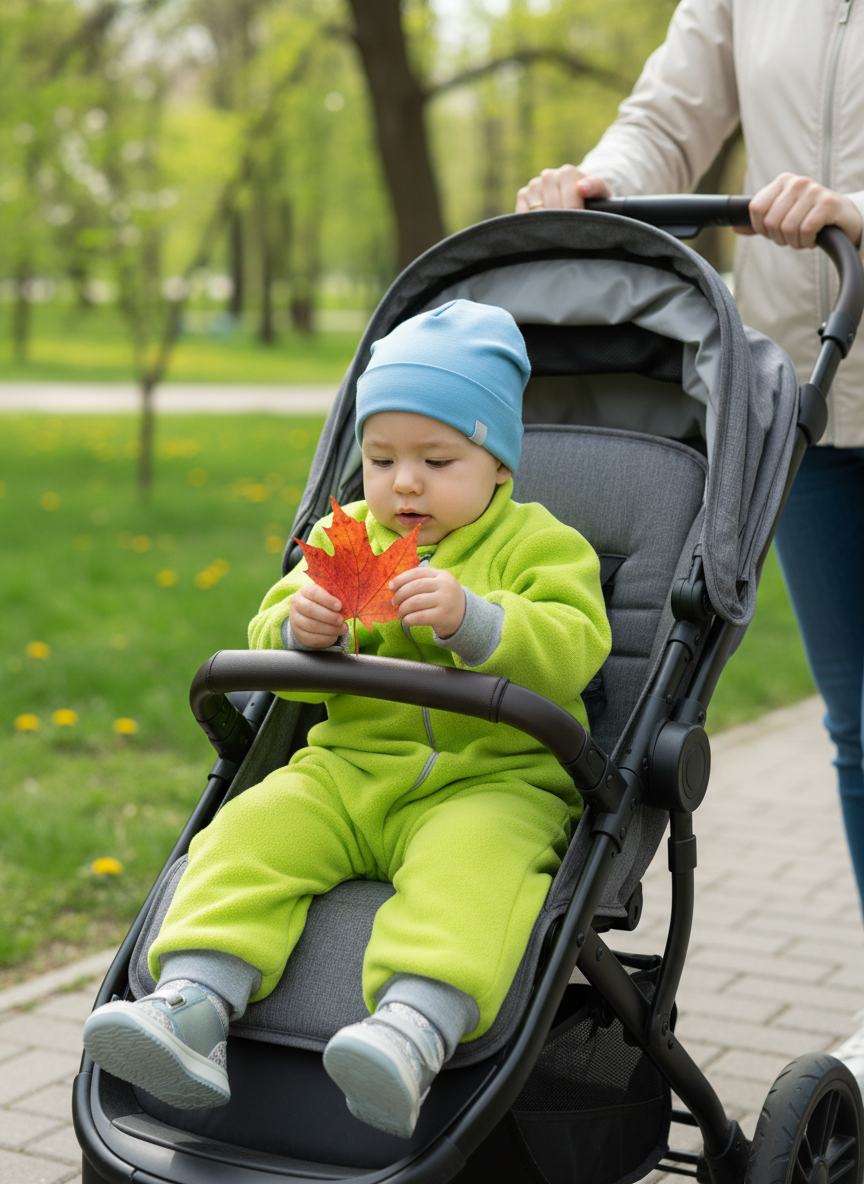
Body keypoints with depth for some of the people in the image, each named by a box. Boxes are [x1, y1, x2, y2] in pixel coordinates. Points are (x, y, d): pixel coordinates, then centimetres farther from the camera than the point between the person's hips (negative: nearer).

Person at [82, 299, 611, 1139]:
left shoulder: (538, 544, 5)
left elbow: (572, 648, -11)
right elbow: (270, 649, 11)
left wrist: (471, 621, -28)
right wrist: (299, 630, -14)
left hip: (492, 781, -4)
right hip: (348, 770, 4)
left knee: (471, 861, -36)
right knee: (251, 829, -21)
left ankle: (414, 1031, -54)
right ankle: (192, 1006, -32)